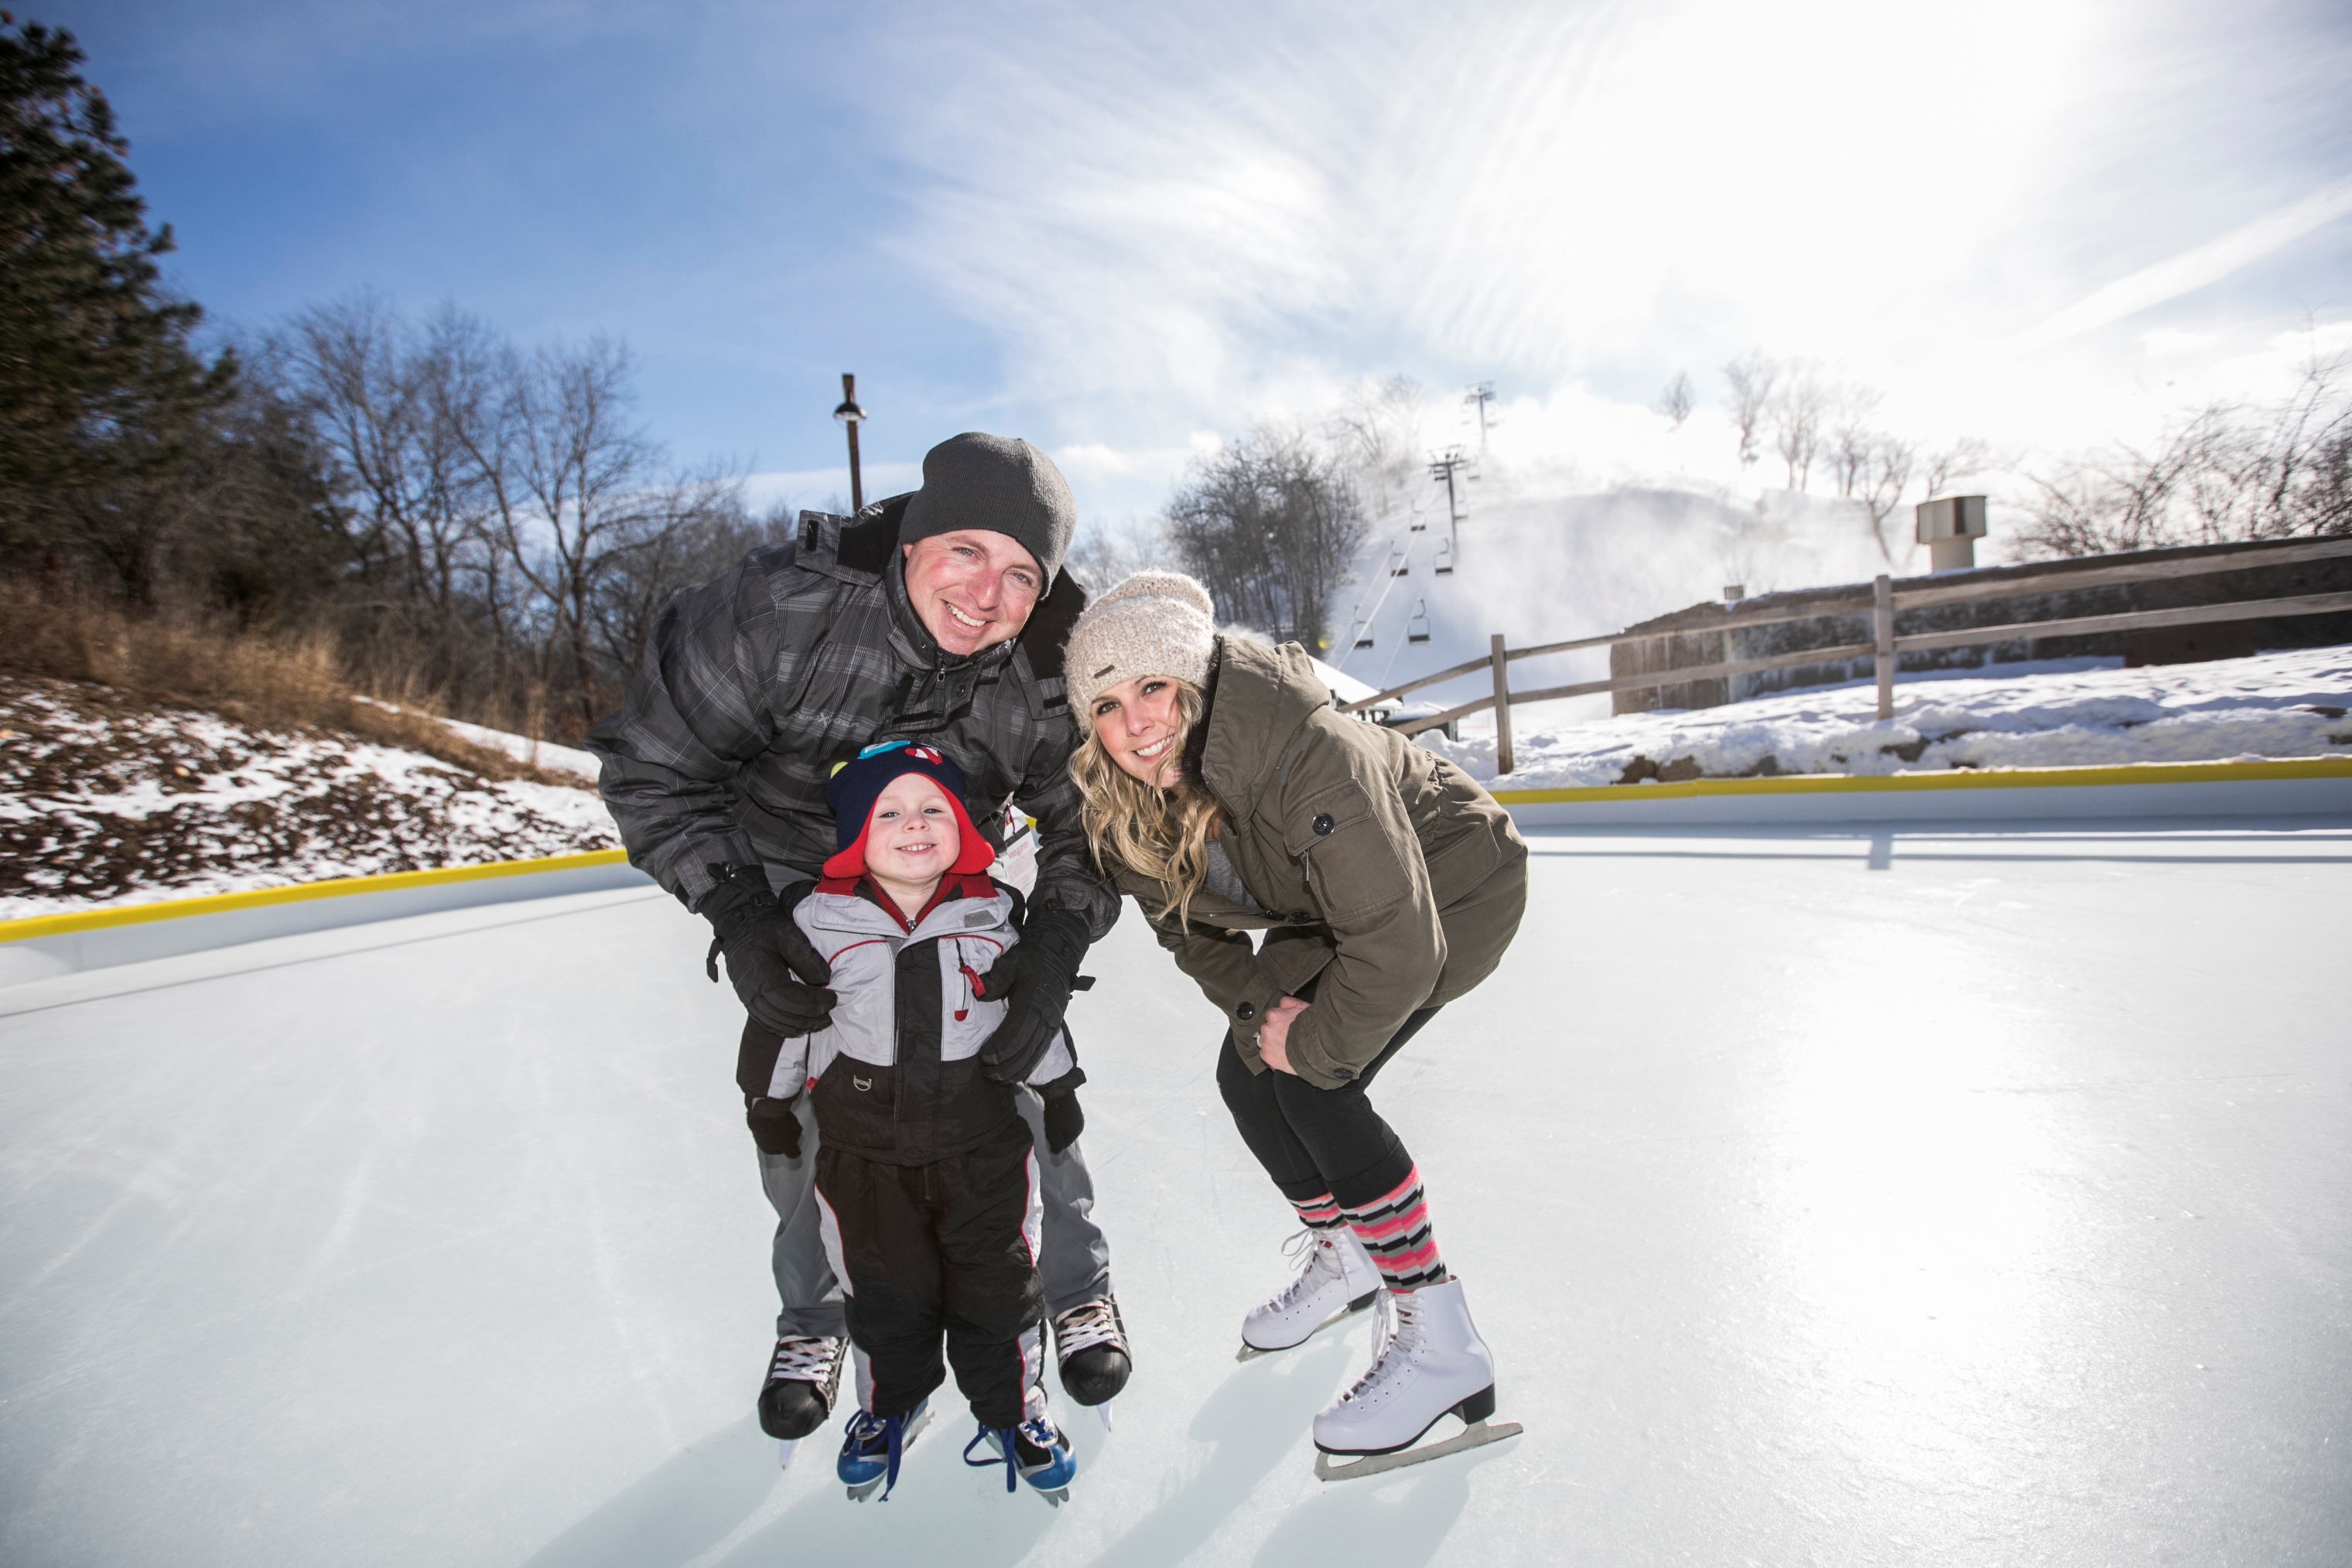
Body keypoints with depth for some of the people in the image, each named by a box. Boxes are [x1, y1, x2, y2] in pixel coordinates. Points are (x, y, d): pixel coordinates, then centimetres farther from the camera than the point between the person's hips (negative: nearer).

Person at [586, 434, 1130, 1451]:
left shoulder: (1050, 675, -29)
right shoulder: (778, 609, -35)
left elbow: (1085, 829, -16)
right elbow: (650, 766, -24)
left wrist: (1054, 949, -34)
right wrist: (736, 916, -34)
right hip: (793, 888, 0)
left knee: (1025, 1072, -3)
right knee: (788, 1102, 2)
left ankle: (1076, 1290, 24)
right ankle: (812, 1319, 30)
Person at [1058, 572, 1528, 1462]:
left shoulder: (1308, 752, -40)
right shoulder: (1126, 804, -17)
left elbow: (1398, 946, -38)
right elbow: (1187, 926, 1)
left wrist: (1311, 1045, -24)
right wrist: (1257, 1004, -14)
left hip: (1451, 887, -7)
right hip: (1334, 906, 7)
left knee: (1313, 1084, -20)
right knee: (1245, 1075, 2)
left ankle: (1444, 1347, -4)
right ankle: (1342, 1259, 30)